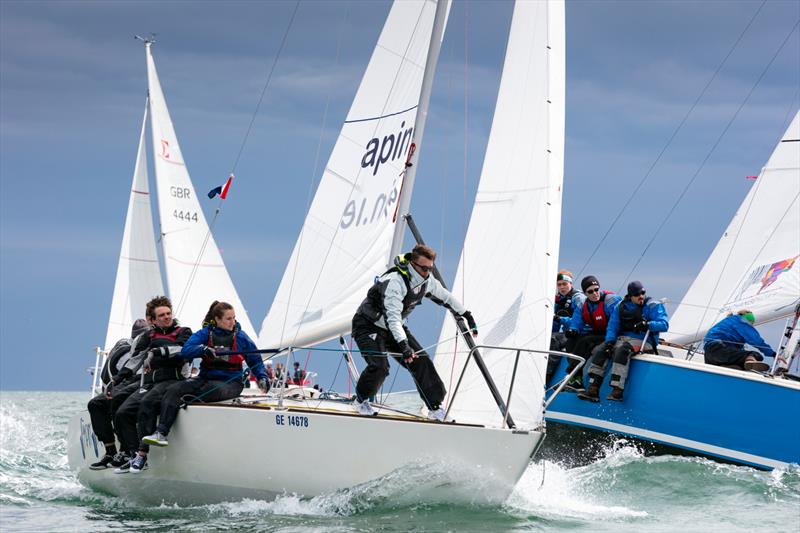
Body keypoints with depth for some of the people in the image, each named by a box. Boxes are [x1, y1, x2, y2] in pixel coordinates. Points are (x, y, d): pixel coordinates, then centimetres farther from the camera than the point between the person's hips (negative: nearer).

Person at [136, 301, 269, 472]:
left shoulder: (241, 337, 6)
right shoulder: (205, 334, 5)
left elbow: (255, 360, 18)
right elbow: (185, 351, -10)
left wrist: (262, 377, 2)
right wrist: (204, 349, -27)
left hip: (230, 383, -2)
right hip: (205, 378, 2)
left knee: (210, 389, -37)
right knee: (174, 390, -24)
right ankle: (161, 433, -36)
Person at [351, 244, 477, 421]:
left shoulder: (426, 281, -6)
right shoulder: (395, 281, -32)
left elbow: (446, 298, 14)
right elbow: (392, 317, -40)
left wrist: (468, 317, 22)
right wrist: (404, 345, -51)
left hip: (393, 328, 7)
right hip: (368, 326, -7)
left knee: (421, 361, -6)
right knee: (379, 366, -27)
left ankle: (435, 408, 2)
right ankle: (361, 400, -1)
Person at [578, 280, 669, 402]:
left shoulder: (653, 306, -1)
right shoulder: (621, 307, 13)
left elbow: (664, 324, -9)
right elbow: (612, 326, 11)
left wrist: (647, 325, -23)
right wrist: (609, 342, -7)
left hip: (642, 341, -6)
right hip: (621, 339, 6)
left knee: (622, 350, -35)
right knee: (600, 351, -16)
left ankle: (617, 391, -42)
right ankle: (593, 390, -20)